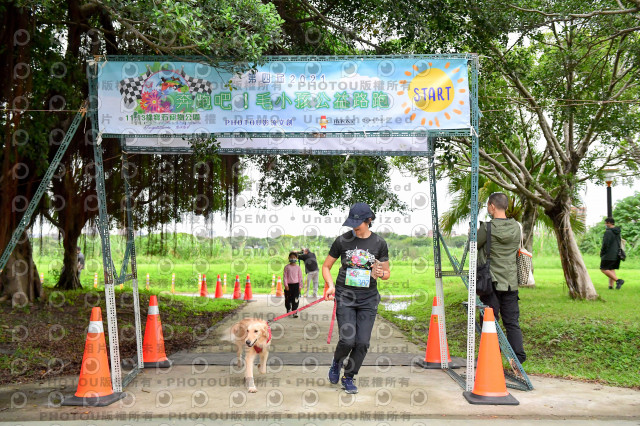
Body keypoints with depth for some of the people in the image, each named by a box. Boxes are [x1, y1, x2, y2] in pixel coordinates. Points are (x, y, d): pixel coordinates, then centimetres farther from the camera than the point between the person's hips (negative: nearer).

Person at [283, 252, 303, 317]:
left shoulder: (298, 268, 3)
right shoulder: (287, 267, 0)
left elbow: (300, 277, 6)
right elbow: (285, 276, -1)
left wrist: (300, 286, 4)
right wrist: (286, 285, -7)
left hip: (296, 285, 0)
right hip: (289, 285, 0)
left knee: (295, 299, -4)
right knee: (288, 299, 7)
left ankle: (294, 312, 0)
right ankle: (288, 310, 30)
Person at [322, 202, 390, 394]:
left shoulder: (379, 243, 1)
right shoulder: (342, 240, -1)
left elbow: (387, 273, 10)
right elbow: (326, 266, 9)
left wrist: (380, 274, -13)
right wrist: (330, 285, -9)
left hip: (368, 298, 1)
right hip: (345, 296, -1)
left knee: (362, 342, -4)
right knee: (347, 340, -11)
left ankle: (349, 377, 18)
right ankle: (337, 361, 23)